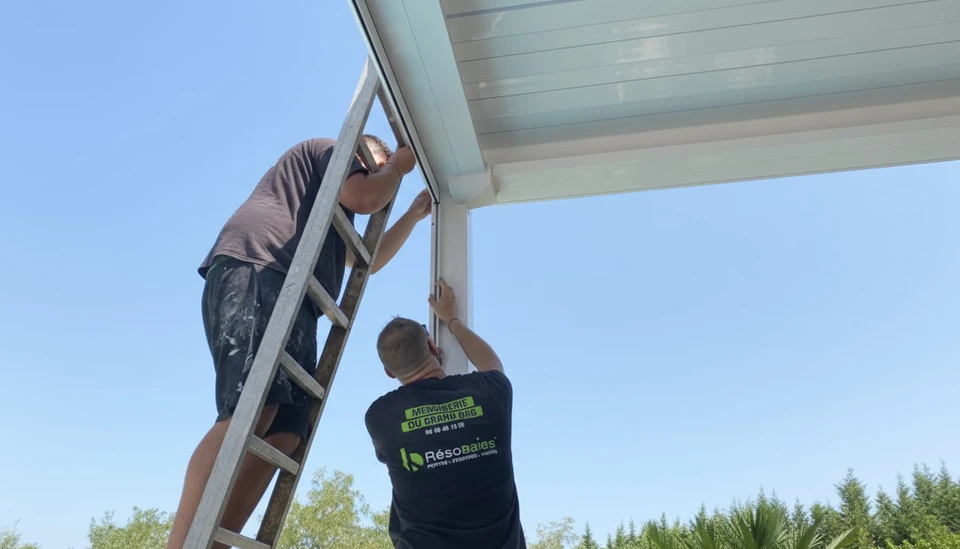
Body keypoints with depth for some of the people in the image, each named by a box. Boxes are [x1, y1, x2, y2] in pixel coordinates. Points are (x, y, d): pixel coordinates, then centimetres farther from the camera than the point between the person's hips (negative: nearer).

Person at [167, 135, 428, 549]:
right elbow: (364, 197, -1)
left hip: (292, 301, 9)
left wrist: (416, 213, 51)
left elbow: (369, 261, 47)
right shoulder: (331, 150, 18)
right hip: (256, 273, -9)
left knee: (284, 433, -10)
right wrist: (398, 166, 19)